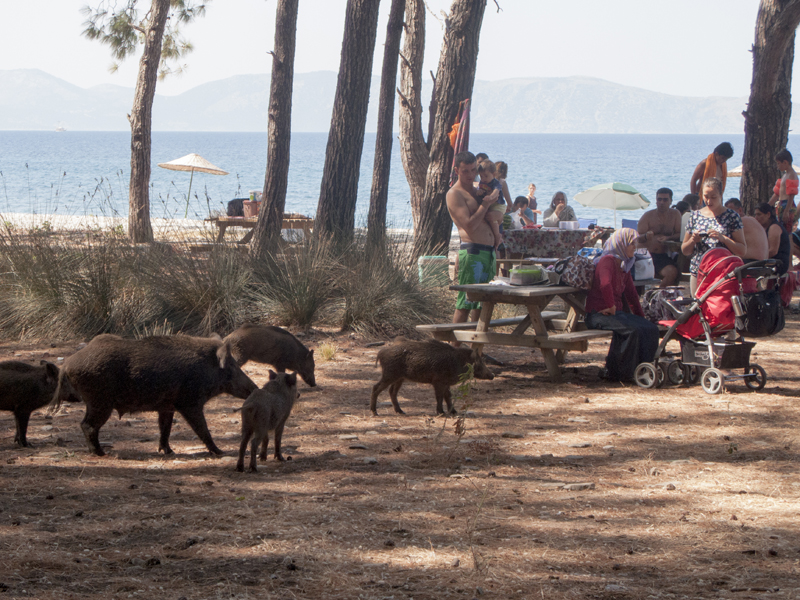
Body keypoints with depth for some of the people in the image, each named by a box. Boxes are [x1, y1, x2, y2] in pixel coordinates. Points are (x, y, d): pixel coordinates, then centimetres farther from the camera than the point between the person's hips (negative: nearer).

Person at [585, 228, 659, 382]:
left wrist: (641, 317, 19)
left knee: (650, 329, -10)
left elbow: (631, 294, 26)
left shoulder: (624, 266, 21)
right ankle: (614, 373, -20)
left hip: (617, 312, 9)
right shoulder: (608, 260, -10)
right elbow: (605, 284, -29)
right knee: (632, 329, -32)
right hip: (599, 314, -9)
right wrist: (611, 307, -22)